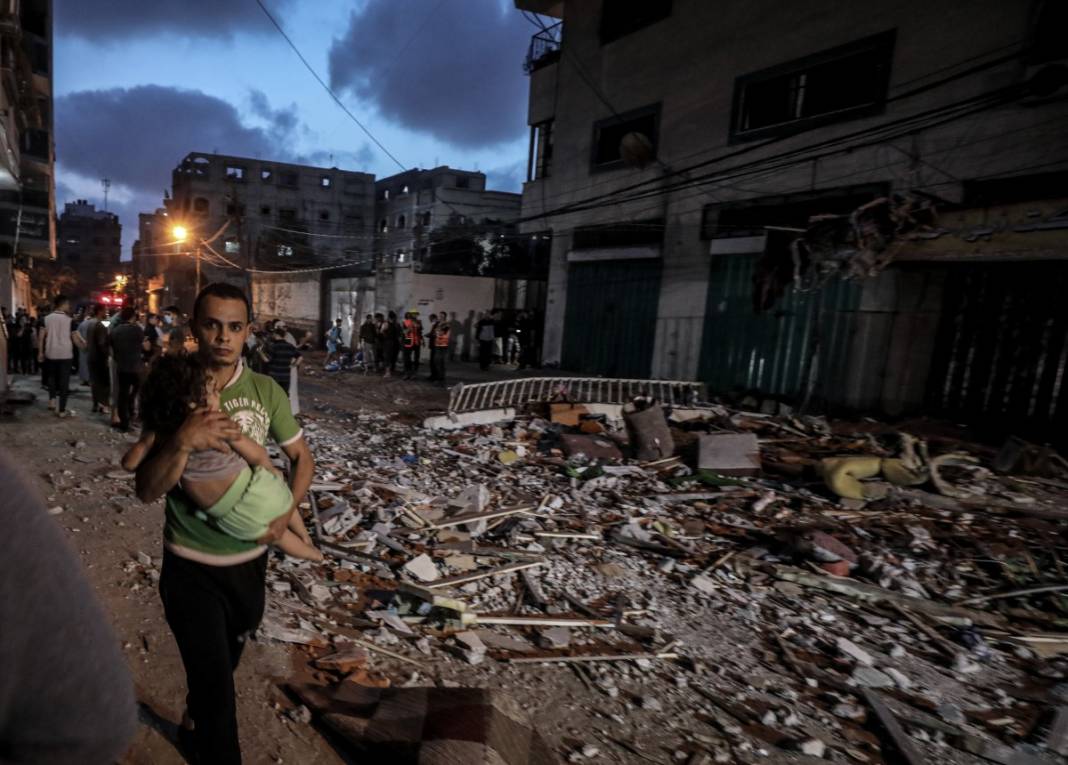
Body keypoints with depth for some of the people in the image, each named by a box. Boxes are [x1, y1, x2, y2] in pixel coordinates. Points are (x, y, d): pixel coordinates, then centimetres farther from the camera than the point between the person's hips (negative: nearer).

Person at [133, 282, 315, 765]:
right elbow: (147, 491, -17)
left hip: (249, 557, 4)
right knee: (213, 678, 5)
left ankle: (197, 722, 58)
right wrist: (183, 441, -34)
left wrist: (287, 511, -15)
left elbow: (301, 458, 1)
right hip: (190, 565, -3)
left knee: (226, 659, 27)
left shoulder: (266, 391, -8)